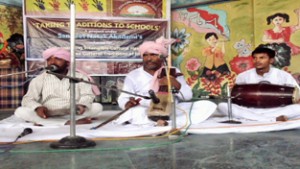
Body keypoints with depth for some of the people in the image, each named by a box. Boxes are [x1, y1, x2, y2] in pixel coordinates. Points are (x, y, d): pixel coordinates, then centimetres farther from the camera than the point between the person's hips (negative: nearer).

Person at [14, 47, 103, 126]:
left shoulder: (80, 77, 5)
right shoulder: (39, 79, 7)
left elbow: (87, 95, -4)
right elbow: (28, 99, 1)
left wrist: (82, 105, -29)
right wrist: (38, 107, -23)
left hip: (73, 114, 0)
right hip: (47, 116, 1)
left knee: (97, 107, -24)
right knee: (20, 111, -23)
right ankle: (68, 123, -31)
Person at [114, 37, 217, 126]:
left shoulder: (173, 71, 10)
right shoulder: (133, 76, 6)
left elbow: (188, 96, 3)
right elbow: (123, 99, -4)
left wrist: (176, 84, -18)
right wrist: (128, 104, -29)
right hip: (146, 113, -3)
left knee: (208, 105, -15)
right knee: (131, 112, -34)